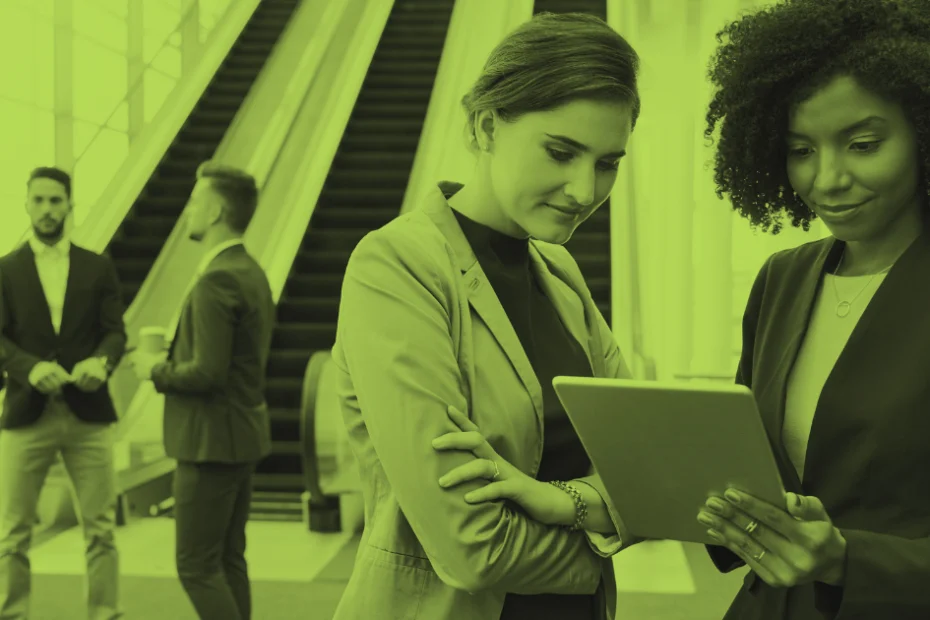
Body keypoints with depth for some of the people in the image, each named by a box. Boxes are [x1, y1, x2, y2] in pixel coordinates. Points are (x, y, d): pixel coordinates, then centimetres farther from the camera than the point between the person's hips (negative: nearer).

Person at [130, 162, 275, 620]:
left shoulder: (217, 280, -21)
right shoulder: (252, 272, 10)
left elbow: (208, 373, -25)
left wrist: (158, 370, -9)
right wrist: (176, 354, 11)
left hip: (213, 439, -10)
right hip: (243, 432, 10)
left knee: (196, 566, -1)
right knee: (228, 560, 16)